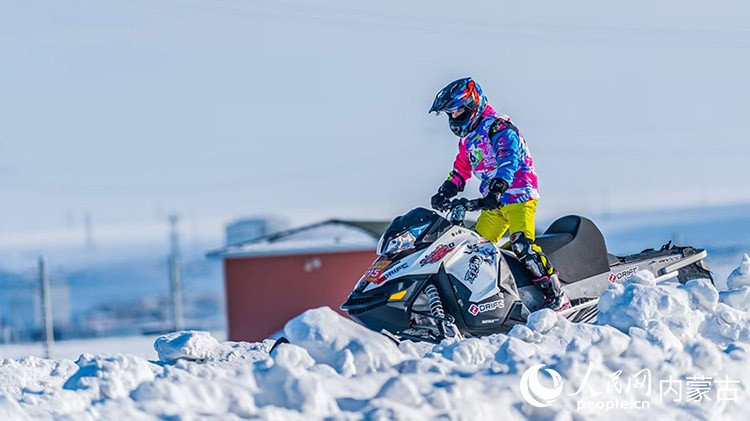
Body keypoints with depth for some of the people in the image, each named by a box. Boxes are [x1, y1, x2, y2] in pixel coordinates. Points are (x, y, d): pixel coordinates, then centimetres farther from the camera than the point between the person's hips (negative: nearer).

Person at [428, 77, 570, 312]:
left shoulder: (500, 129, -11)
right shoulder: (467, 138, 17)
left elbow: (509, 160, -26)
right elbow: (460, 171, 29)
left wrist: (497, 189, -39)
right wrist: (445, 193, 14)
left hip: (519, 196, -10)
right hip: (493, 203, 10)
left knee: (522, 245, -25)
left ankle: (555, 295, -24)